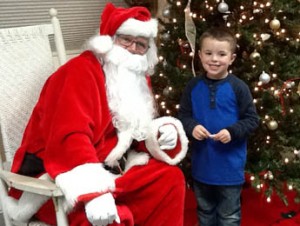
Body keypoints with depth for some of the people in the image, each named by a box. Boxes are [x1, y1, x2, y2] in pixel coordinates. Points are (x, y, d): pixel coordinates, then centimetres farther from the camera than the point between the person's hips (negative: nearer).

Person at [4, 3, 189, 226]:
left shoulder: (138, 79, 11)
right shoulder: (81, 70, -15)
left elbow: (137, 131, 19)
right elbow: (69, 136, -29)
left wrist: (163, 132, -5)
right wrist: (94, 192, -40)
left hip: (107, 170, 8)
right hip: (59, 176, -8)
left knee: (171, 177, -7)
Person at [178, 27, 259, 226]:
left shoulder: (238, 88, -12)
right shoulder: (193, 86, -3)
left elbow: (252, 120, -8)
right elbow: (183, 115, 4)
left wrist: (232, 132, -24)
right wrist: (191, 127, -17)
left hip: (230, 165, -3)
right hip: (201, 163, 3)